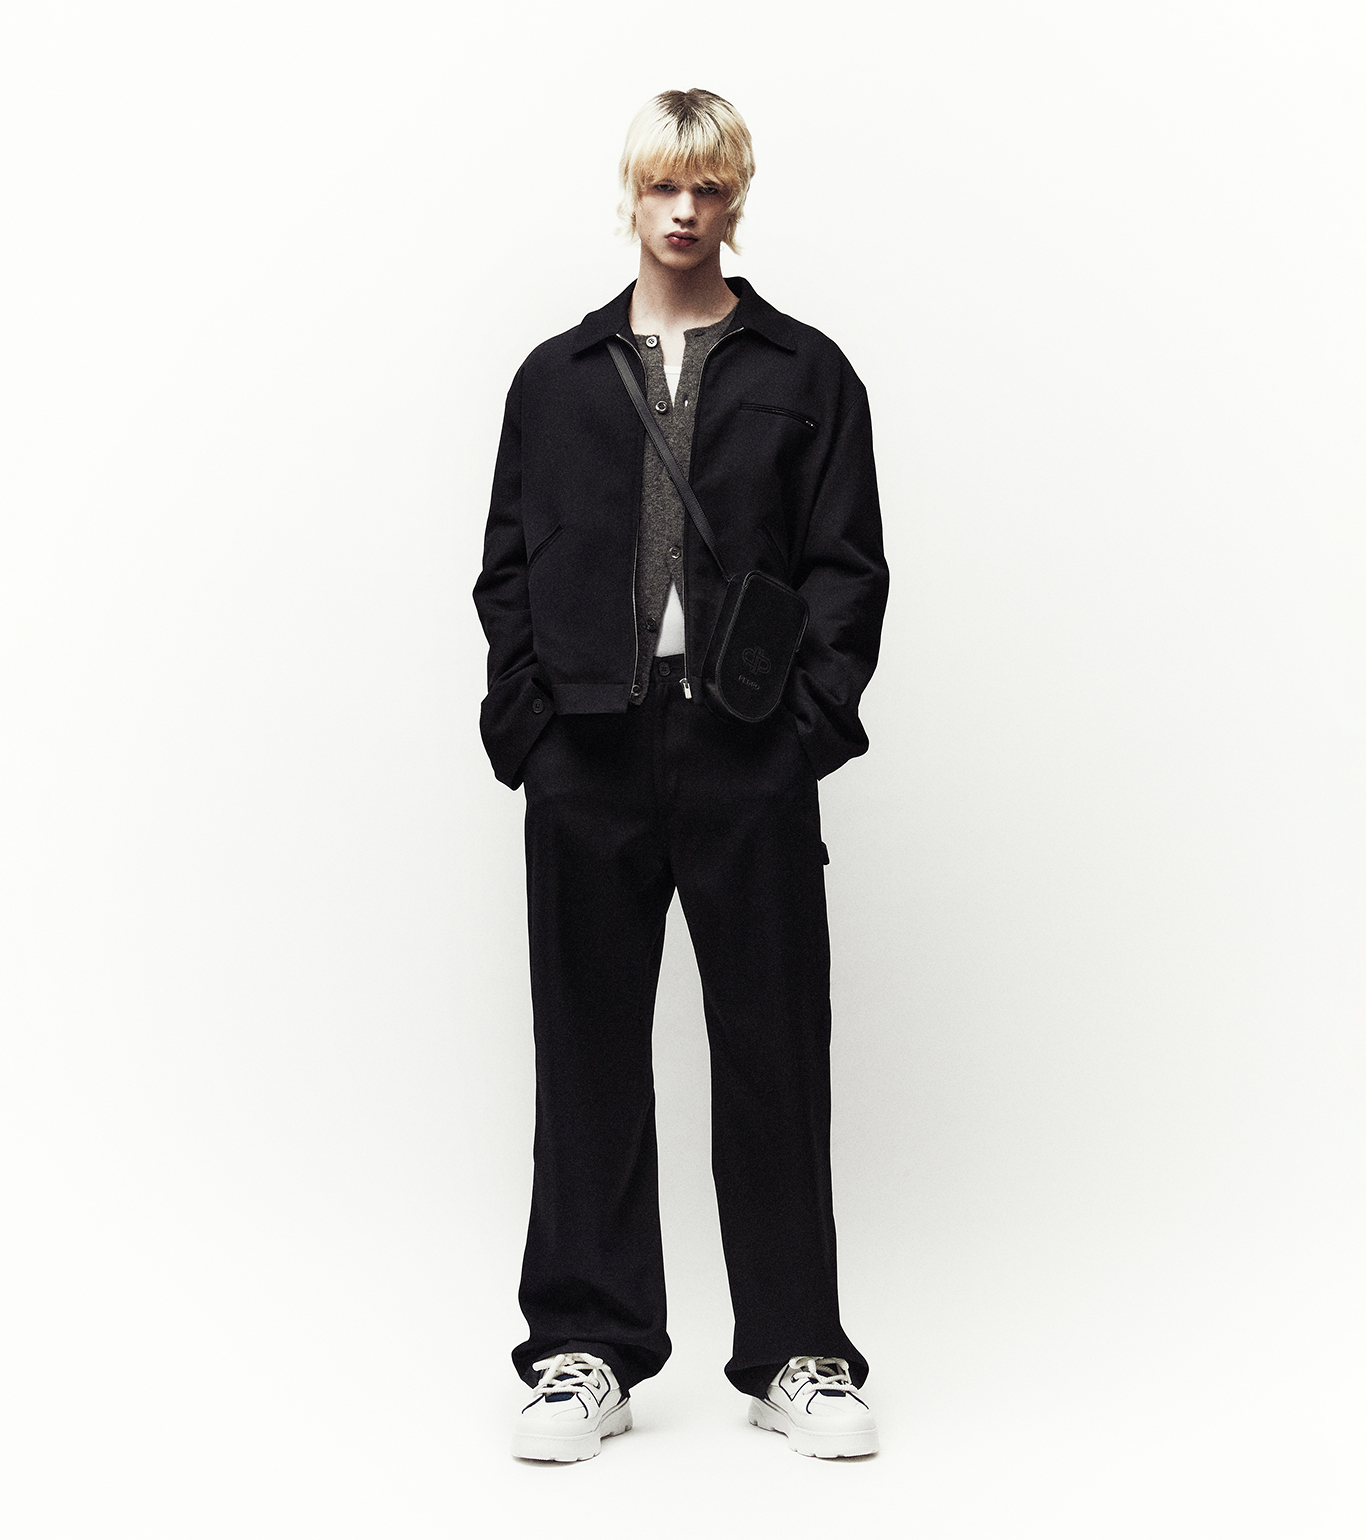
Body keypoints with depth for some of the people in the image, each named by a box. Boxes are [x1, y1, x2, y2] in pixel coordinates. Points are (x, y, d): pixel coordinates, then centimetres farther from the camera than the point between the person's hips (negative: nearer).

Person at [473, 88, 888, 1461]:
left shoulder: (805, 374, 10)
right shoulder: (558, 378, 15)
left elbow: (847, 566, 4)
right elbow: (508, 566, 11)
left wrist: (807, 720, -8)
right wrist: (527, 720, -2)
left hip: (749, 761, -1)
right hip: (587, 761, 2)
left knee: (773, 1053, 2)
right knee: (589, 1053, 6)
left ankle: (795, 1355, 14)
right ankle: (585, 1351, 16)